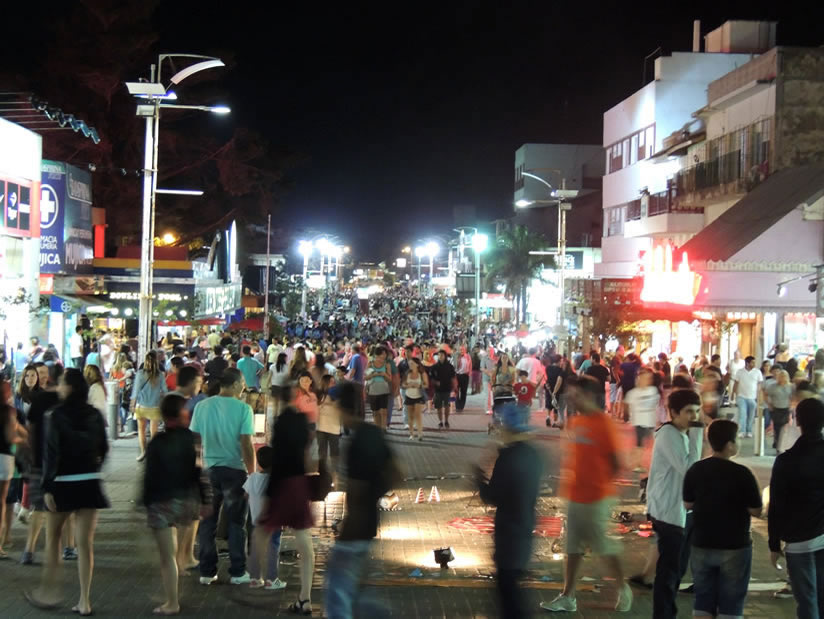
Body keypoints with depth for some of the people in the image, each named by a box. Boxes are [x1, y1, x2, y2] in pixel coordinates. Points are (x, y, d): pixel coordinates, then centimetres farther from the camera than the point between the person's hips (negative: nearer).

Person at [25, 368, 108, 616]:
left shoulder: (56, 415, -11)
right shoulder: (95, 415, 2)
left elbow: (51, 453, -14)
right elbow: (103, 449, 6)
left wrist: (47, 486, -11)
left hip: (63, 483, -3)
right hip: (90, 483, 3)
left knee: (52, 537, 16)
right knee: (85, 543, 5)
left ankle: (49, 591, 23)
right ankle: (84, 601, 6)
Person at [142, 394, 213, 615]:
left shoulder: (156, 443, -7)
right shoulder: (192, 438, -4)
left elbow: (150, 476, -6)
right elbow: (201, 471, -4)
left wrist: (146, 503, 5)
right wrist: (206, 500, 2)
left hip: (162, 503, -3)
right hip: (189, 501, 3)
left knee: (167, 556, 3)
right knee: (179, 551, 24)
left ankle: (172, 603, 8)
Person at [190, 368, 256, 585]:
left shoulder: (202, 407, 1)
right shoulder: (243, 408, -10)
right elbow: (246, 444, -12)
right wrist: (252, 474, -3)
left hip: (208, 470, 3)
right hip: (235, 470, -3)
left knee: (207, 522, 12)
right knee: (236, 523, 8)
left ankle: (207, 572, 16)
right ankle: (237, 572, 13)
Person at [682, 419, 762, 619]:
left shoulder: (695, 470, -4)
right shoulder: (742, 473, -16)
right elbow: (756, 511, -10)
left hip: (702, 545, 4)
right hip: (734, 547, -4)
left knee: (703, 600, 14)